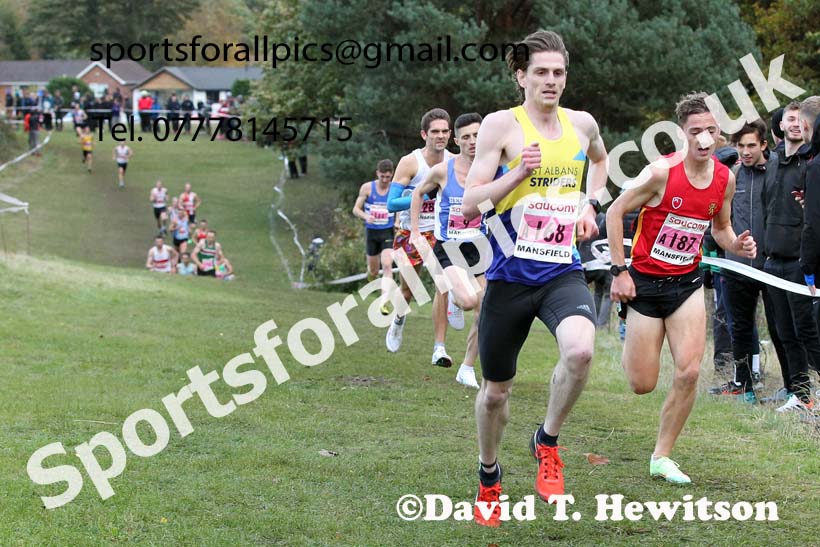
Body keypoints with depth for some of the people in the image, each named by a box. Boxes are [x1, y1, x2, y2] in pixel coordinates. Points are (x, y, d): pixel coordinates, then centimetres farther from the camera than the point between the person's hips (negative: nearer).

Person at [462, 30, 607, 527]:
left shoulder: (582, 124, 6)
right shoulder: (501, 125, -6)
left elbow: (600, 159, 32)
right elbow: (470, 206, -10)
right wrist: (518, 174, -23)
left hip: (563, 272, 2)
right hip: (509, 275, -2)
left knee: (581, 350, -30)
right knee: (496, 389, 11)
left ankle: (547, 443, -5)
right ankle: (489, 475, 38)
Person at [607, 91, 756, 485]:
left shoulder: (725, 178, -2)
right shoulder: (662, 172, -19)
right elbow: (615, 212, -10)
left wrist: (737, 245, -9)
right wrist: (619, 270, -13)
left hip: (687, 282, 4)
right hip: (645, 281, -4)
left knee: (689, 372, -10)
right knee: (642, 385, 1)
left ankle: (662, 457, 6)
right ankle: (629, 346, 38)